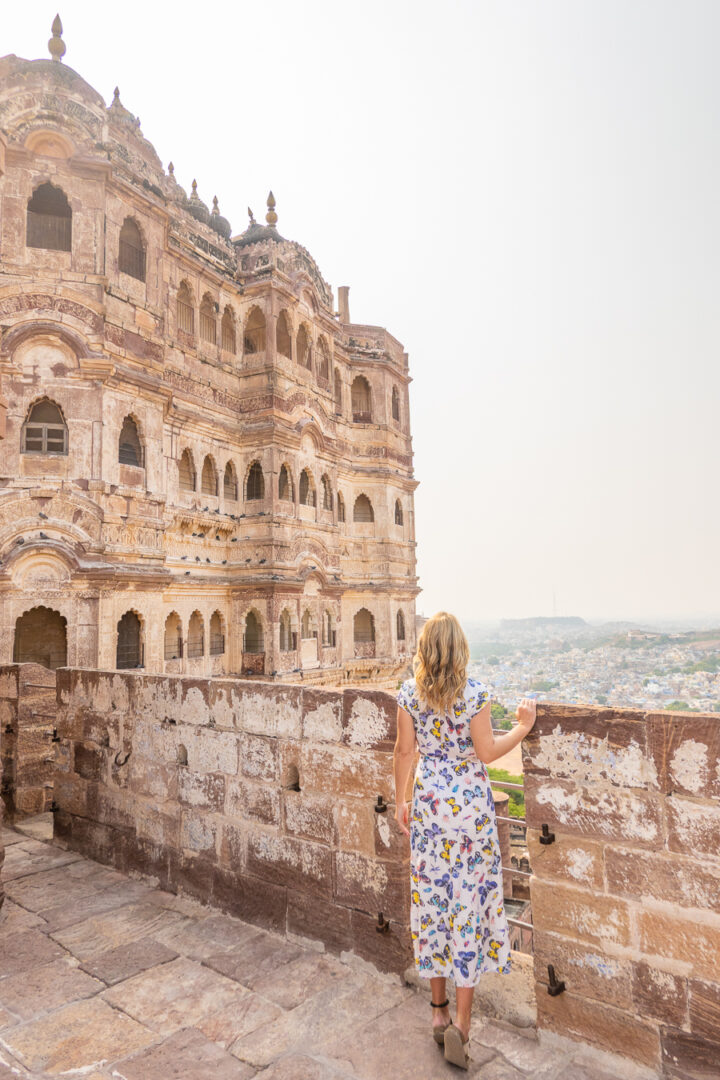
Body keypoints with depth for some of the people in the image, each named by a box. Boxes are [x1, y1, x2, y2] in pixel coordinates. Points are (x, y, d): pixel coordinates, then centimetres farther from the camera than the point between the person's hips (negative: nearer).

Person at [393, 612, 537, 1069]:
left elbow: (405, 750, 0)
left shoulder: (410, 692, -5)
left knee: (431, 897, 15)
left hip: (428, 801, 3)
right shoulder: (475, 692, -15)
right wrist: (523, 727, 2)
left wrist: (400, 800, 11)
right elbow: (486, 753, -11)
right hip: (470, 804, -3)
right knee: (472, 901, 8)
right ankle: (461, 1022, 13)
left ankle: (439, 1009, 31)